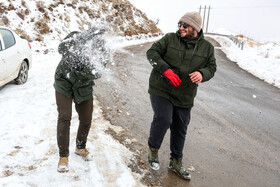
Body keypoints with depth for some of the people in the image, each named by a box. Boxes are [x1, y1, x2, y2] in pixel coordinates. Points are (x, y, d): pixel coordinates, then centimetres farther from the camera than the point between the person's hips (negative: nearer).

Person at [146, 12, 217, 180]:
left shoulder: (207, 47, 2)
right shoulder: (170, 38, -4)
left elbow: (211, 67, 5)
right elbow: (152, 52, -6)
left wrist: (202, 74, -20)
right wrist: (165, 70, -22)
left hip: (184, 96, 3)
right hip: (161, 90, -3)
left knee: (180, 130, 11)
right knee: (163, 119, -21)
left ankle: (176, 162, 32)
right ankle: (153, 149, 9)